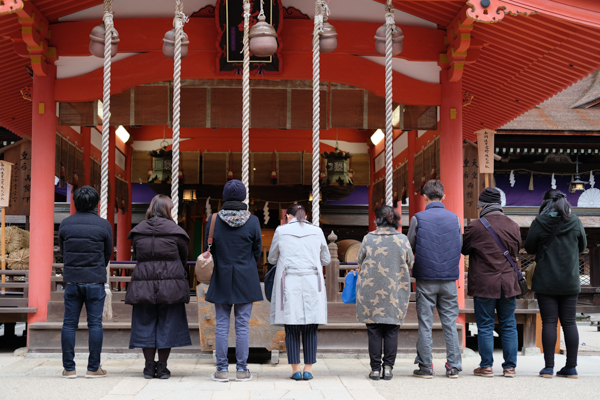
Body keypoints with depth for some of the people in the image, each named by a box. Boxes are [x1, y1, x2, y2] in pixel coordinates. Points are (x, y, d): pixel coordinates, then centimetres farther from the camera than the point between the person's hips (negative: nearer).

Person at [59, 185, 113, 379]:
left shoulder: (65, 224, 2)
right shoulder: (103, 225, -4)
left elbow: (62, 251, 10)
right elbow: (108, 253, 5)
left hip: (71, 280, 2)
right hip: (95, 280, -2)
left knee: (69, 323, 6)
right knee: (95, 323, 2)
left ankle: (69, 368, 7)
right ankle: (93, 368, 4)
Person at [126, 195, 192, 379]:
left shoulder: (138, 231, 4)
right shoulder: (175, 231, -4)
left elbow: (137, 256, 10)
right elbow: (184, 258, 6)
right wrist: (180, 276, 23)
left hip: (143, 285, 2)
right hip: (170, 286, -2)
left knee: (146, 324, 10)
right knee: (167, 325, 6)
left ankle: (149, 366, 13)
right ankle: (162, 367, 9)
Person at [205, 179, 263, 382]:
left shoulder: (214, 220, -6)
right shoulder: (252, 221, -8)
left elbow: (208, 249, 3)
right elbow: (257, 250, 3)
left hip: (221, 280, 1)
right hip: (246, 280, -1)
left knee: (222, 325, 6)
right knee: (242, 326, 4)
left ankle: (222, 370, 8)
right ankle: (242, 370, 8)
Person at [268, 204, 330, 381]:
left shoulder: (281, 231, 3)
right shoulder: (317, 231, 7)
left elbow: (272, 259, 13)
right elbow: (326, 259, 15)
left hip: (289, 284, -1)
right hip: (312, 284, 1)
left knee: (291, 329, 3)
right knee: (310, 329, 5)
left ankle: (296, 370, 2)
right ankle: (308, 369, 4)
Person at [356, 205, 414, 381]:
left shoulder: (368, 238, -4)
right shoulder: (403, 240, -2)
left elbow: (360, 262, 5)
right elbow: (410, 264, 7)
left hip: (371, 292, -1)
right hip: (396, 292, 1)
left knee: (374, 331, 6)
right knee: (391, 331, 8)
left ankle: (375, 368, 7)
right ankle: (388, 367, 6)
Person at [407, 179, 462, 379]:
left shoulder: (418, 218, -6)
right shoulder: (454, 218, 3)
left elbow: (409, 248, -1)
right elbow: (460, 248, 9)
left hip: (426, 279, -2)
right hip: (449, 279, 2)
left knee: (425, 324, 4)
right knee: (450, 323, 8)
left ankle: (425, 367, 6)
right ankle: (453, 367, 9)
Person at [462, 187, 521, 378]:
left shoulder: (476, 226, -11)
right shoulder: (513, 226, 3)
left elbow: (463, 249, 2)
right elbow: (516, 251, 15)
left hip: (484, 285, -3)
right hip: (508, 283, 4)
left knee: (485, 326, 5)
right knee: (508, 326, 11)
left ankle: (486, 366, 9)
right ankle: (510, 367, 13)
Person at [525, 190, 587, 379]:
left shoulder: (539, 223, -8)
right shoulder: (575, 221, -1)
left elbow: (529, 248, 1)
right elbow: (582, 246, 12)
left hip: (546, 282, -2)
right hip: (570, 282, 2)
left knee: (549, 322, 2)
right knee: (569, 322, 8)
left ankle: (549, 367, 2)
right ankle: (571, 367, 10)